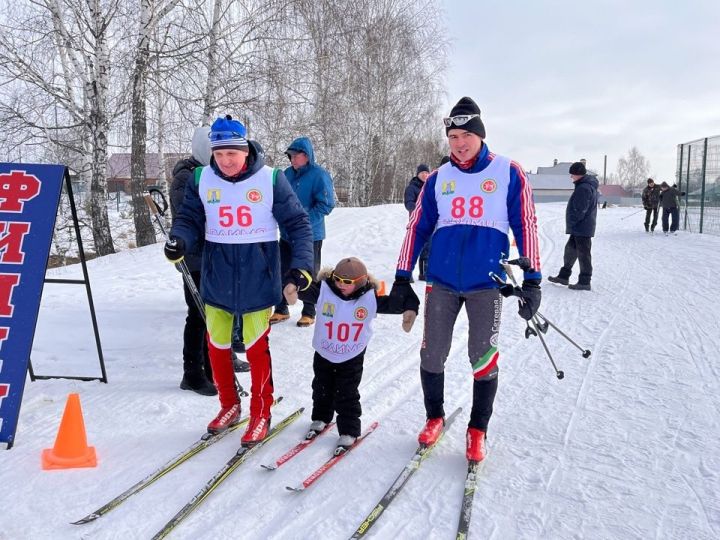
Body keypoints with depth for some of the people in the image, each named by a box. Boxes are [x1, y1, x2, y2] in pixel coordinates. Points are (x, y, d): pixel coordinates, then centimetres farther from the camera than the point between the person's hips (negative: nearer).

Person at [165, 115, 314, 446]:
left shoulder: (271, 180, -9)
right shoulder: (202, 180, -2)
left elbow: (298, 224, -4)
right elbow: (190, 219, 5)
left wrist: (301, 265, -15)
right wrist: (179, 241, -17)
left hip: (257, 279, -3)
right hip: (216, 278, 3)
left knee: (256, 348, 3)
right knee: (216, 346, 12)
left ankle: (261, 414, 22)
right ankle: (229, 406, 34)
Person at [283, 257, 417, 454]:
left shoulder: (370, 297, -19)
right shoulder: (323, 289, -21)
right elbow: (306, 289, -36)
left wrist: (409, 309, -36)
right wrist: (294, 287, -59)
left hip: (352, 357, -2)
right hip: (324, 353, 2)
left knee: (346, 394, 1)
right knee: (322, 388, 20)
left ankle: (349, 431, 17)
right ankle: (321, 418, 44)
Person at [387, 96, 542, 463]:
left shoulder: (508, 173, 0)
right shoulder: (438, 179, 8)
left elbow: (526, 226, 0)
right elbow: (417, 227, 10)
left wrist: (532, 280, -4)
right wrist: (402, 278, 7)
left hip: (486, 283, -2)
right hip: (441, 281, 3)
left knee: (483, 359, 2)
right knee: (431, 355, 6)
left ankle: (478, 430, 20)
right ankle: (434, 418, 27)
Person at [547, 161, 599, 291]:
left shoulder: (584, 188, -20)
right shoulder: (589, 185, 15)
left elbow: (580, 210, -24)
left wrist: (571, 222, -14)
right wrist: (572, 224, 17)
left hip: (582, 228, -11)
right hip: (579, 228, 11)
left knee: (583, 254, -4)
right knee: (570, 250, 18)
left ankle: (584, 282, 2)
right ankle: (563, 276, 28)